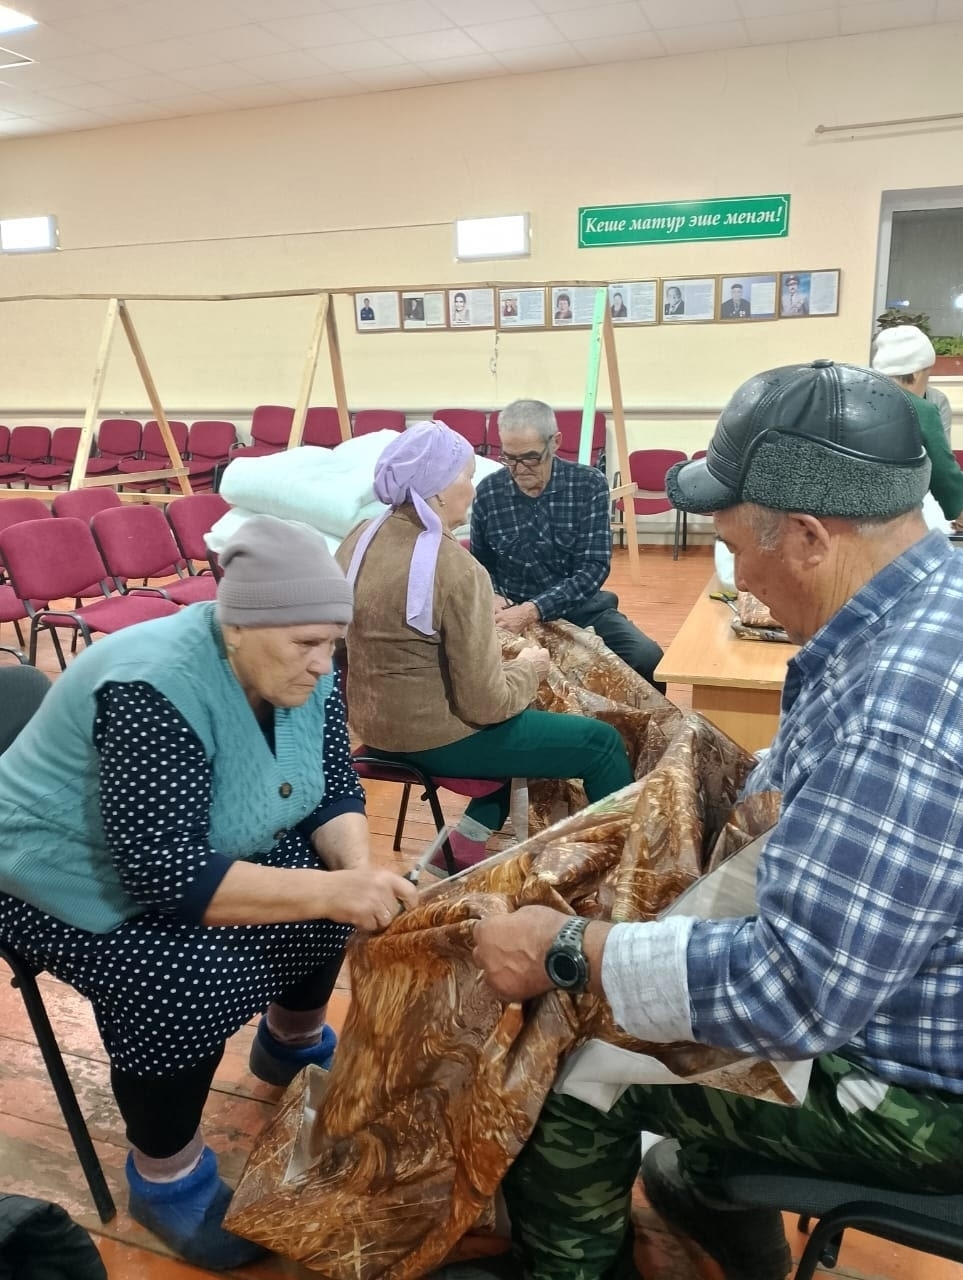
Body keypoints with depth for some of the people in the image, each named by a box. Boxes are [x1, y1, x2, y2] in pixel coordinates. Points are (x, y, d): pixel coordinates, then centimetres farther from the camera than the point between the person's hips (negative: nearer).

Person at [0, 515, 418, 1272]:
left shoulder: (298, 669, -12)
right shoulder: (155, 688, -35)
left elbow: (334, 791, -6)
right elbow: (167, 874, -38)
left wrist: (356, 868, -26)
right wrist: (327, 890, -44)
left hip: (208, 846, 7)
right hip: (74, 877, -7)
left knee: (330, 887, -5)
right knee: (194, 984, -28)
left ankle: (292, 1043, 22)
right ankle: (165, 1177, -1)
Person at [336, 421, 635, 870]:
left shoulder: (361, 539, -1)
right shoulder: (454, 568, -25)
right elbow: (485, 703, -23)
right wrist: (527, 668, -3)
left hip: (374, 721, 9)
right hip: (434, 736, -8)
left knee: (529, 718, 30)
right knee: (602, 743, 4)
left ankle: (468, 842, 31)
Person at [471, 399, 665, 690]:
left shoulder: (589, 485, -8)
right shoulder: (488, 492, -3)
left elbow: (594, 568, -15)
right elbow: (480, 564, 11)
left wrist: (533, 610, -27)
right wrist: (492, 597, -12)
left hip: (582, 608, 0)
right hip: (513, 613, 0)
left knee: (648, 660, -24)